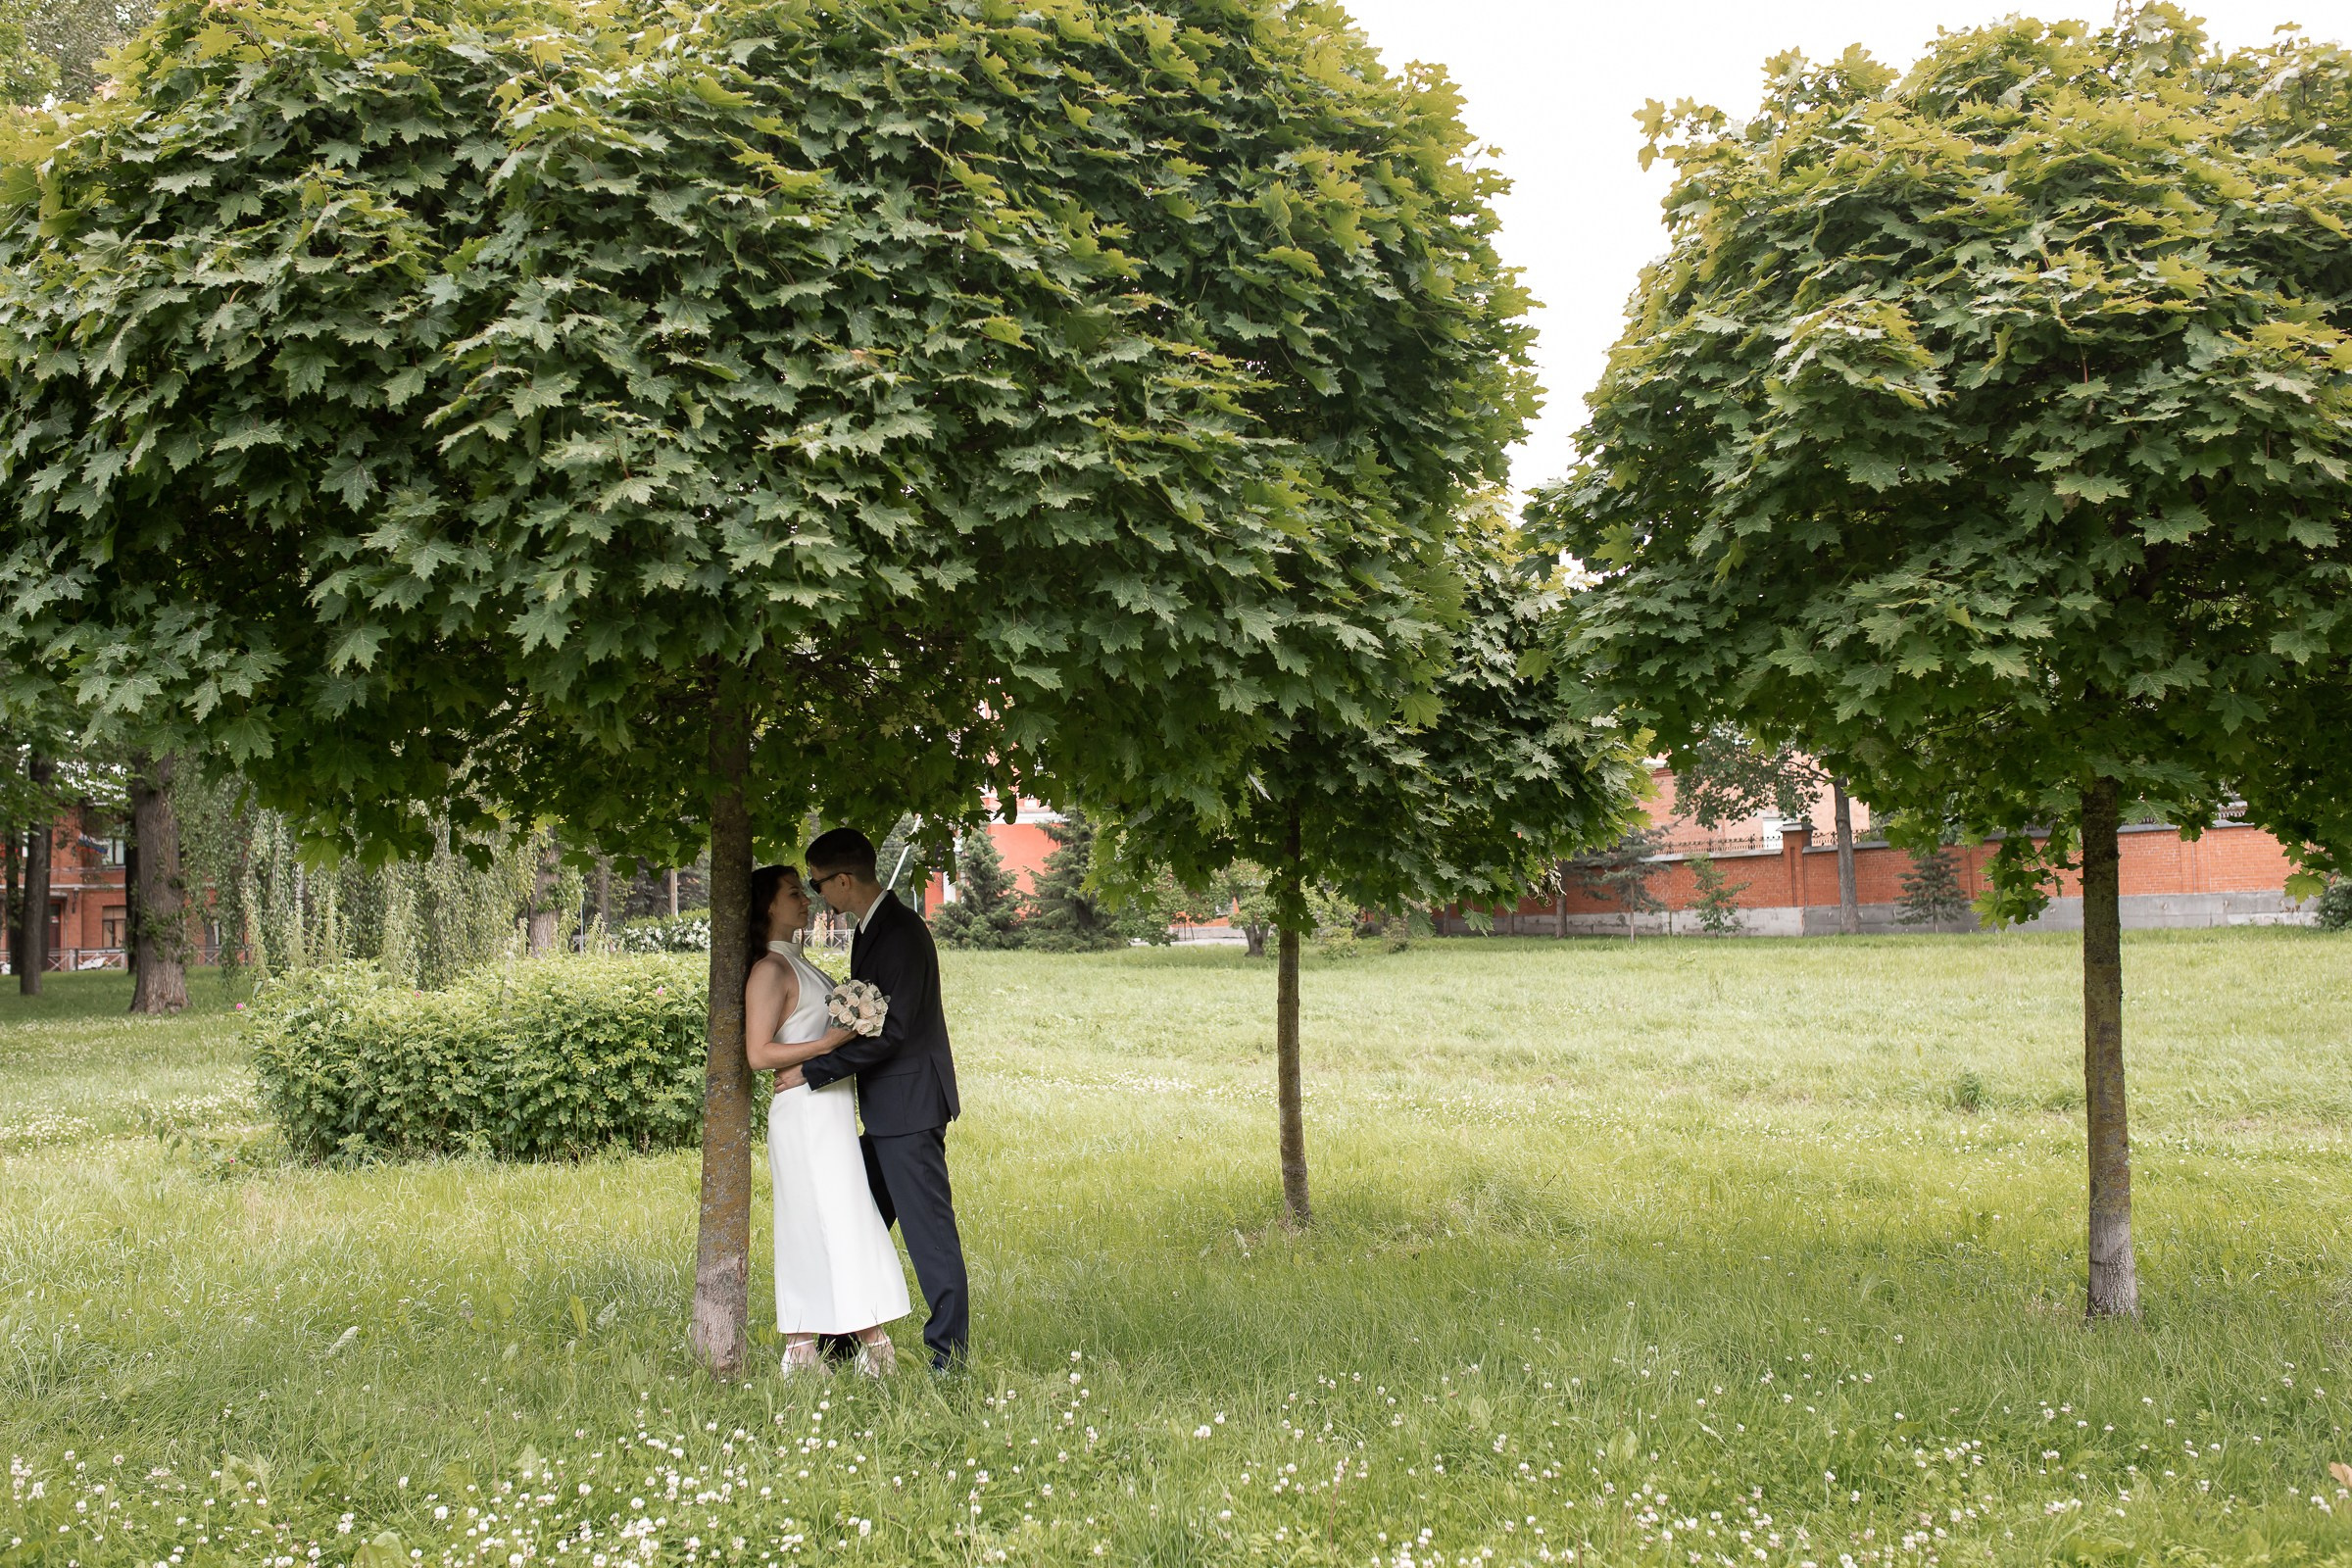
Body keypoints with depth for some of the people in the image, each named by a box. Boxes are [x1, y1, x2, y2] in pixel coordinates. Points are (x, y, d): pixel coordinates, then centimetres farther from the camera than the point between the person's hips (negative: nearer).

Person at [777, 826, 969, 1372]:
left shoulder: (901, 934, -19)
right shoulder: (873, 927, 12)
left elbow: (890, 1031, -23)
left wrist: (812, 1071, -18)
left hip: (909, 1108, -10)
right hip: (888, 1109, 10)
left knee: (928, 1229, -5)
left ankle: (950, 1352, 2)